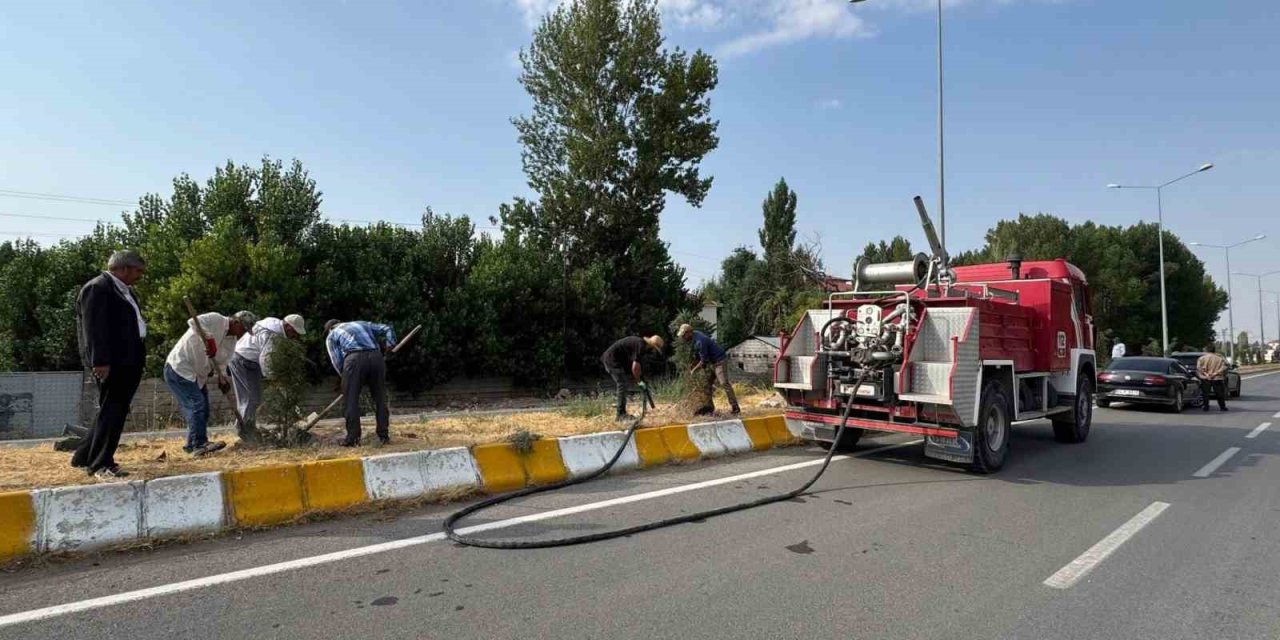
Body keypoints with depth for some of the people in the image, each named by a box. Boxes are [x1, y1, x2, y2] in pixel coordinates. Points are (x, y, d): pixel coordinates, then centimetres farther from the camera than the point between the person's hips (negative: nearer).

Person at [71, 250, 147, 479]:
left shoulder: (125, 290, 19)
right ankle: (101, 464, 2)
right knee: (111, 411, -5)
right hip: (111, 363, -10)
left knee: (116, 411, 15)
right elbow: (94, 327, -18)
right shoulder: (97, 288, -11)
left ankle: (84, 456, 27)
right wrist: (100, 361, -23)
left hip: (128, 362, 10)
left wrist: (139, 358, 19)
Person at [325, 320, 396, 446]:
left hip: (354, 359, -3)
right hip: (376, 356, 3)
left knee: (351, 400, 6)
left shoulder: (331, 336, 23)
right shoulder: (362, 323, 34)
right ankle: (384, 436, 14)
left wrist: (345, 376, 17)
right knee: (380, 399, 11)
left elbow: (337, 361, 10)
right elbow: (387, 329, 24)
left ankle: (353, 438, 5)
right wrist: (390, 345, 16)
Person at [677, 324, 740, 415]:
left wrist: (694, 370, -10)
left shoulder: (700, 341, -26)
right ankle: (709, 407, 11)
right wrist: (692, 367, 11)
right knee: (708, 384, 8)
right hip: (712, 362, 10)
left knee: (724, 383, -14)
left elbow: (703, 361, -22)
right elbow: (697, 354, 16)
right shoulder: (696, 335, 5)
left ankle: (735, 408, -13)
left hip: (720, 361, -10)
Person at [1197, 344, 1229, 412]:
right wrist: (1215, 373, -8)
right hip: (1217, 379, 1)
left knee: (1205, 393, 5)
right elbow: (1224, 368, -3)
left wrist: (1205, 374, -6)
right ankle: (1222, 407, 17)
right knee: (1219, 393, 11)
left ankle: (1206, 406, 3)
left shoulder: (1202, 358, 2)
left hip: (1205, 379, -1)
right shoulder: (1220, 359, 6)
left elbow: (1198, 368, -6)